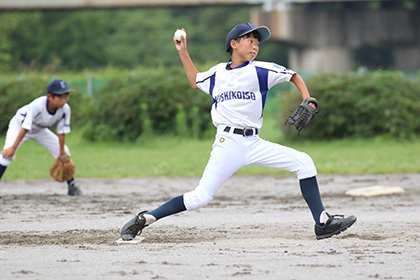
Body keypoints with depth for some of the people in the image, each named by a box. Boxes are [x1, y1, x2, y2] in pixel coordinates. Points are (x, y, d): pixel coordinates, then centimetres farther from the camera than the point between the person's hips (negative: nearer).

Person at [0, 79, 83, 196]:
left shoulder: (65, 109, -28)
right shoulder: (37, 105, -41)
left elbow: (61, 132, -17)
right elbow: (25, 128, -37)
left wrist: (62, 153, -12)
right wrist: (13, 147, -35)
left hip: (39, 130, 5)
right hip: (19, 124, -5)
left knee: (64, 152, -1)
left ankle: (72, 186, 16)